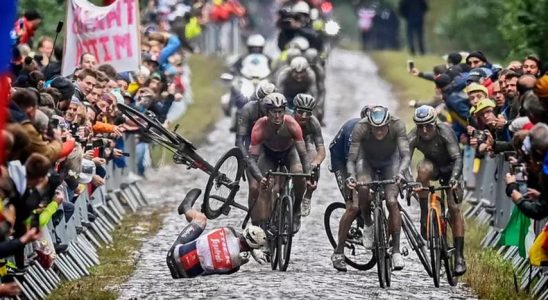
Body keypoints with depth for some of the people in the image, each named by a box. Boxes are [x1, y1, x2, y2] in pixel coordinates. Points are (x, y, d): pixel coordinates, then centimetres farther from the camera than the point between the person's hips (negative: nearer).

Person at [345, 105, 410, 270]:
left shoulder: (397, 125, -33)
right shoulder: (360, 128, -33)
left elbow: (405, 155, -35)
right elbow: (351, 158, -30)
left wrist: (400, 173, -54)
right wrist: (351, 175, -49)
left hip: (390, 160, 0)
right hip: (367, 159, 0)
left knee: (391, 202, -16)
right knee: (363, 189, -31)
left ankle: (396, 250, -8)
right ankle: (368, 224, -4)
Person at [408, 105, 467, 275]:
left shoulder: (445, 132, -32)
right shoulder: (413, 137, -26)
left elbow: (457, 157, -39)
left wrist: (454, 177, -56)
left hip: (450, 167, -2)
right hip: (432, 164, 2)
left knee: (454, 207, -15)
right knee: (423, 168, -35)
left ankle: (460, 257, -13)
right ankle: (425, 219, -25)